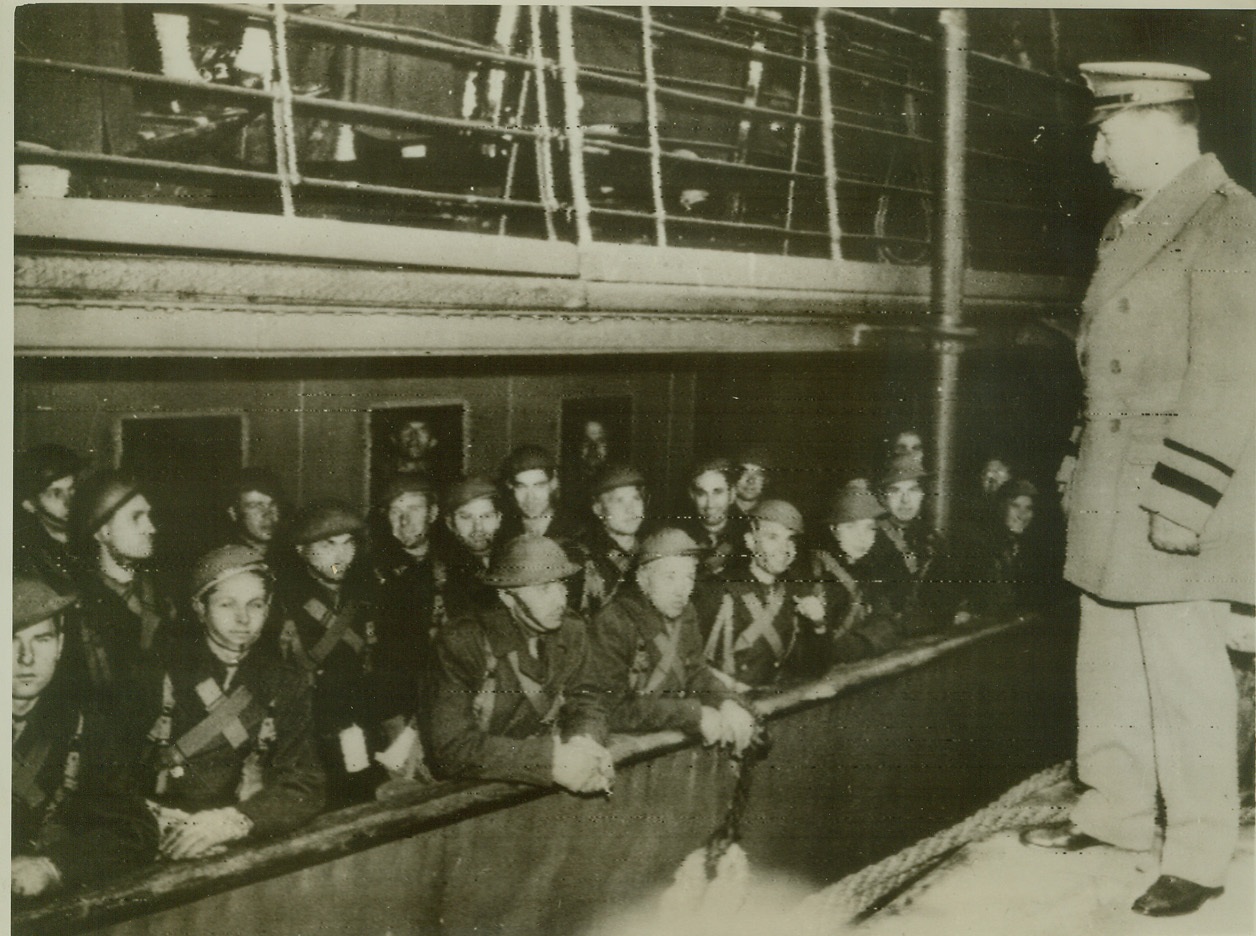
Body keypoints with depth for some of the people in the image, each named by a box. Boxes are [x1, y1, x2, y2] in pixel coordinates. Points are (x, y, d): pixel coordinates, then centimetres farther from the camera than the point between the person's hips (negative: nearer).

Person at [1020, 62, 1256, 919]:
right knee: (1110, 660, 15)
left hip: (1178, 492, -8)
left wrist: (1184, 495, -20)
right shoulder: (1133, 226, 15)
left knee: (1183, 671, -1)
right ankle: (1116, 809, 30)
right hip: (1113, 490, 9)